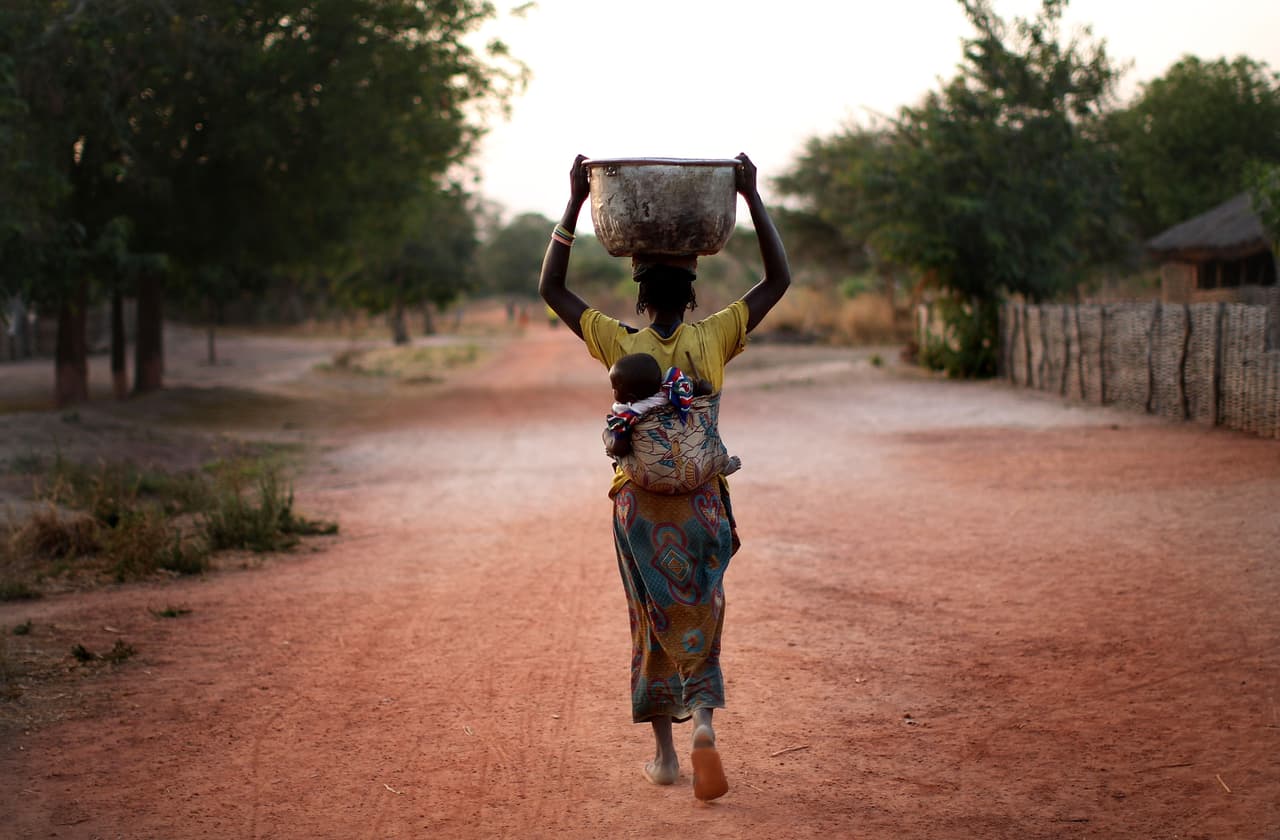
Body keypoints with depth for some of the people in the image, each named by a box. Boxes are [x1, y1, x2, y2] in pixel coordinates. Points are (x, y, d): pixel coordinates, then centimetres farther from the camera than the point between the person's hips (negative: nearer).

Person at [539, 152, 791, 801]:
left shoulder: (621, 344, -7)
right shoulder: (713, 338, -6)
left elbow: (551, 288, 1)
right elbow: (778, 281, 2)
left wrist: (575, 205, -2)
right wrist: (752, 199, 0)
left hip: (640, 504, 0)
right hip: (701, 504, 0)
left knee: (653, 625, 13)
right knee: (699, 624, 11)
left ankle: (664, 752, 17)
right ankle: (702, 721, -15)